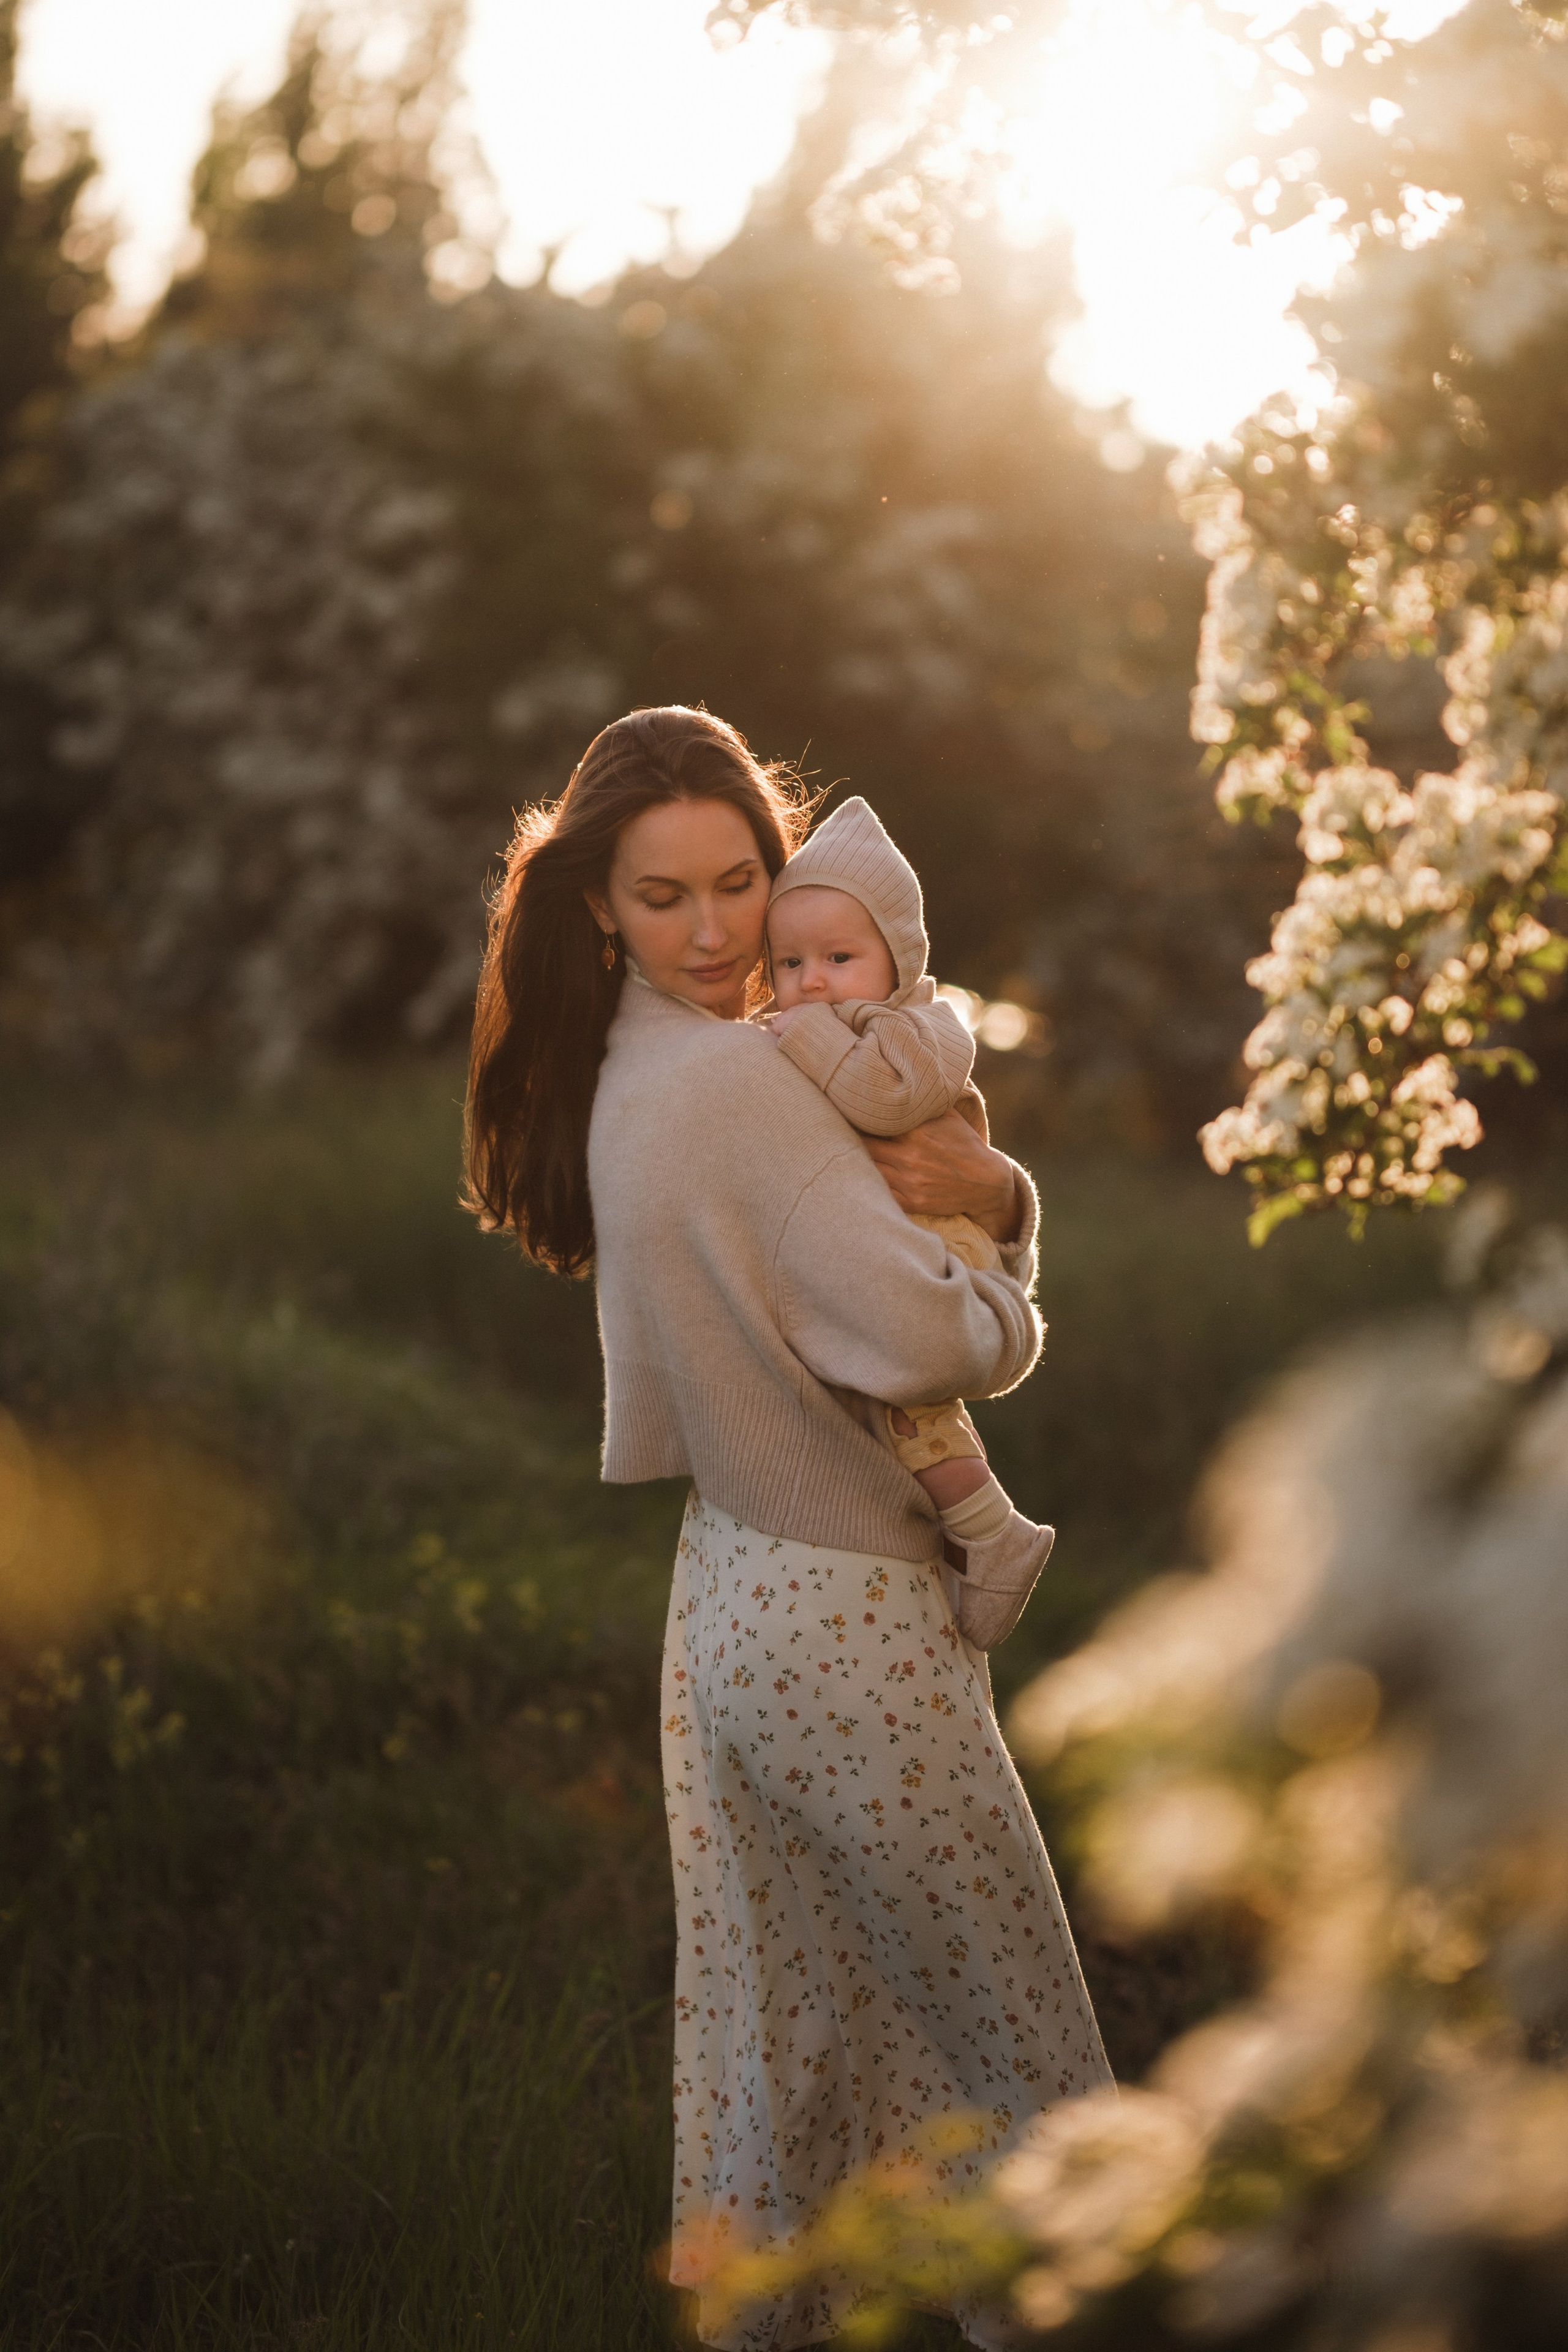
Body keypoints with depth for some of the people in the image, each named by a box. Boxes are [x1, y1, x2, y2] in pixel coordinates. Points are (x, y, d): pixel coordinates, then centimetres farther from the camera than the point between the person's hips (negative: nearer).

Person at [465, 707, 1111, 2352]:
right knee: (1013, 2029, 5)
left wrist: (992, 1193, -8)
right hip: (841, 1620, -9)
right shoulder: (734, 1077, -21)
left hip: (735, 1592, 9)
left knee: (791, 2014, 19)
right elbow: (921, 1339, -28)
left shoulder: (629, 1076, 8)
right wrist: (1010, 1318, -6)